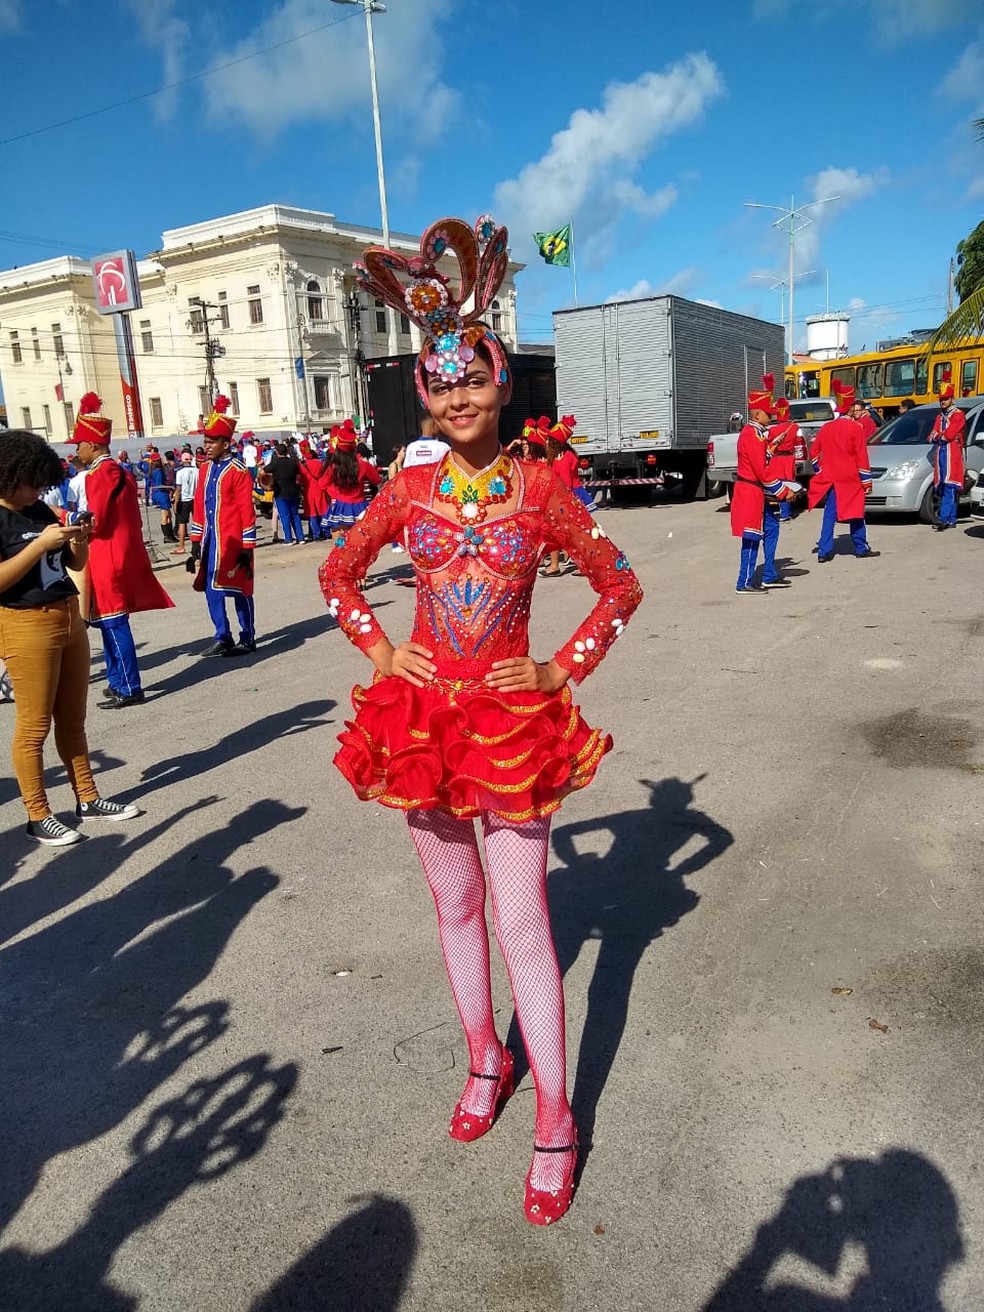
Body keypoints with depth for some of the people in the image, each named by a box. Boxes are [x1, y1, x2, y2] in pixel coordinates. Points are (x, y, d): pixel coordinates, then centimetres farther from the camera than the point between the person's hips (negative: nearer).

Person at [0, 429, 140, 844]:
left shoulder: (42, 510, 9)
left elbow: (76, 564, 15)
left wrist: (80, 539, -5)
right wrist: (41, 542, -23)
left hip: (69, 618, 7)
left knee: (72, 719, 15)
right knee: (34, 725, 0)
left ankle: (88, 799, 26)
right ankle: (38, 816, 10)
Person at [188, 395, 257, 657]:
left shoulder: (238, 471, -9)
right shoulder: (205, 470, 11)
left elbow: (247, 511, -11)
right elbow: (199, 508, 15)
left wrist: (247, 547, -13)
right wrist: (196, 543, 12)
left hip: (232, 542, -7)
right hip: (210, 541, 7)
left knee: (239, 590, 1)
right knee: (211, 590, 8)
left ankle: (247, 640, 12)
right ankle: (223, 639, 18)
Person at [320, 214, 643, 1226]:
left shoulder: (540, 489, -4)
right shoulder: (410, 489, 1)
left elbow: (621, 586, 3)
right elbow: (338, 572, 14)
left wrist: (563, 669, -4)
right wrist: (377, 651, 3)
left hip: (512, 719, -3)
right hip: (421, 715, 3)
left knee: (520, 923, -1)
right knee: (455, 905, 16)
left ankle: (555, 1121, 17)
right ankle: (485, 1061, 38)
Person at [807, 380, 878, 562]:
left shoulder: (826, 427, 4)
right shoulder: (855, 427, -10)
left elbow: (813, 452, 7)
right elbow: (861, 456, -10)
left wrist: (819, 471, 17)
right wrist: (866, 479, -5)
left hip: (830, 478, 4)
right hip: (850, 479, -4)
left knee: (829, 514, 6)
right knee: (856, 514, 7)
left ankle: (824, 551, 2)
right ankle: (861, 548, 15)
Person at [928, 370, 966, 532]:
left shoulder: (958, 415, -3)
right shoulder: (939, 416, 21)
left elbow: (948, 435, -14)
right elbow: (932, 437, 12)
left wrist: (938, 435, 3)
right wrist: (941, 436, -6)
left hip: (952, 454, -8)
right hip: (940, 454, 8)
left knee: (949, 487, -15)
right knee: (944, 489, 7)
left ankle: (944, 518, -24)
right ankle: (952, 520, 12)